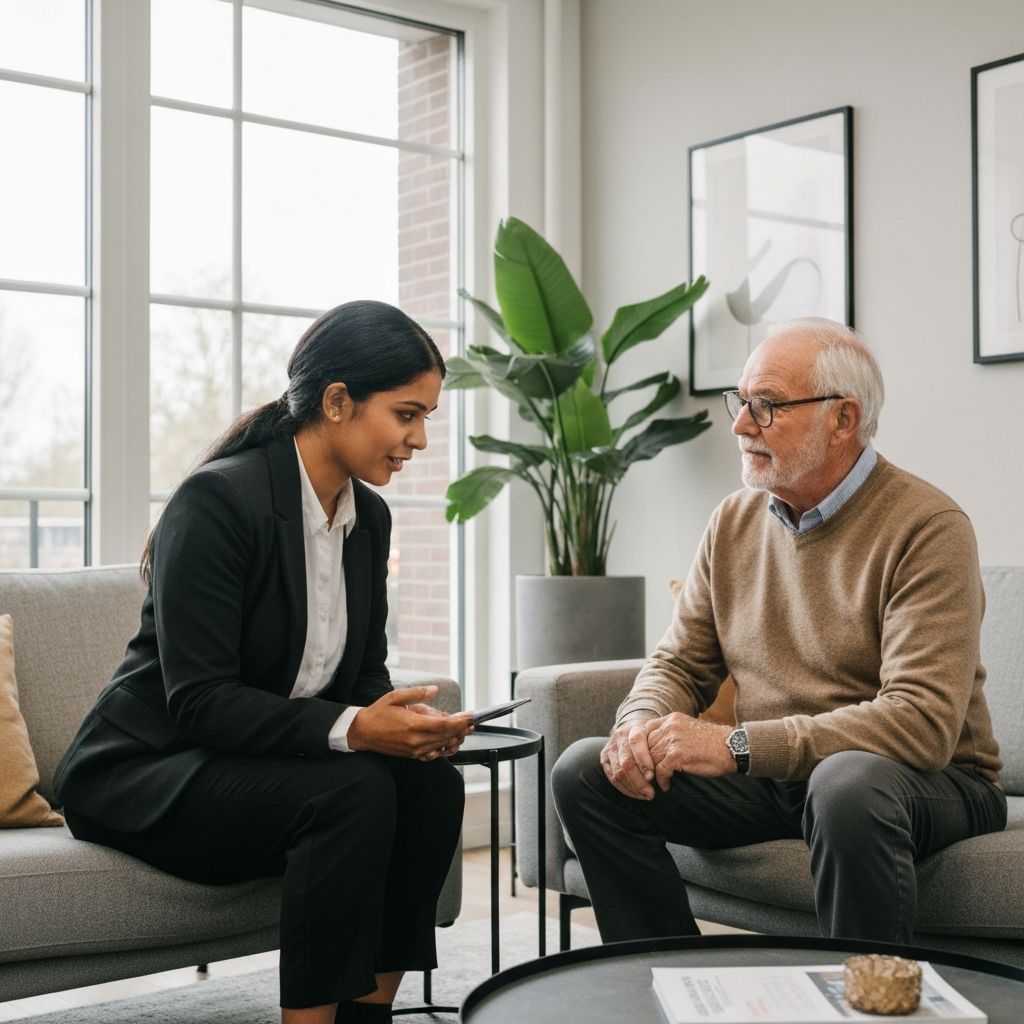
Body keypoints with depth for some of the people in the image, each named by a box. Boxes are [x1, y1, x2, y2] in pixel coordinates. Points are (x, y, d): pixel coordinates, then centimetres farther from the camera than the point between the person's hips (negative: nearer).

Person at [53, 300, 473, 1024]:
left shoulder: (370, 516, 3)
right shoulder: (219, 499, -21)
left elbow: (366, 671, 9)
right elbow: (198, 699, -24)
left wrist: (404, 720, -14)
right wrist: (349, 727, -33)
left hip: (266, 765, 7)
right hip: (147, 772, -7)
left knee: (431, 779, -18)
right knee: (352, 792, -30)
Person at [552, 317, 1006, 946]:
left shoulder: (926, 527, -15)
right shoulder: (734, 523, 7)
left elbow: (923, 722, -25)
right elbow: (678, 664, 11)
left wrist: (735, 744, -28)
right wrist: (642, 725, -14)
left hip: (929, 782, -6)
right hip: (775, 777, 6)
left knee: (848, 783, -39)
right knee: (587, 772, -8)